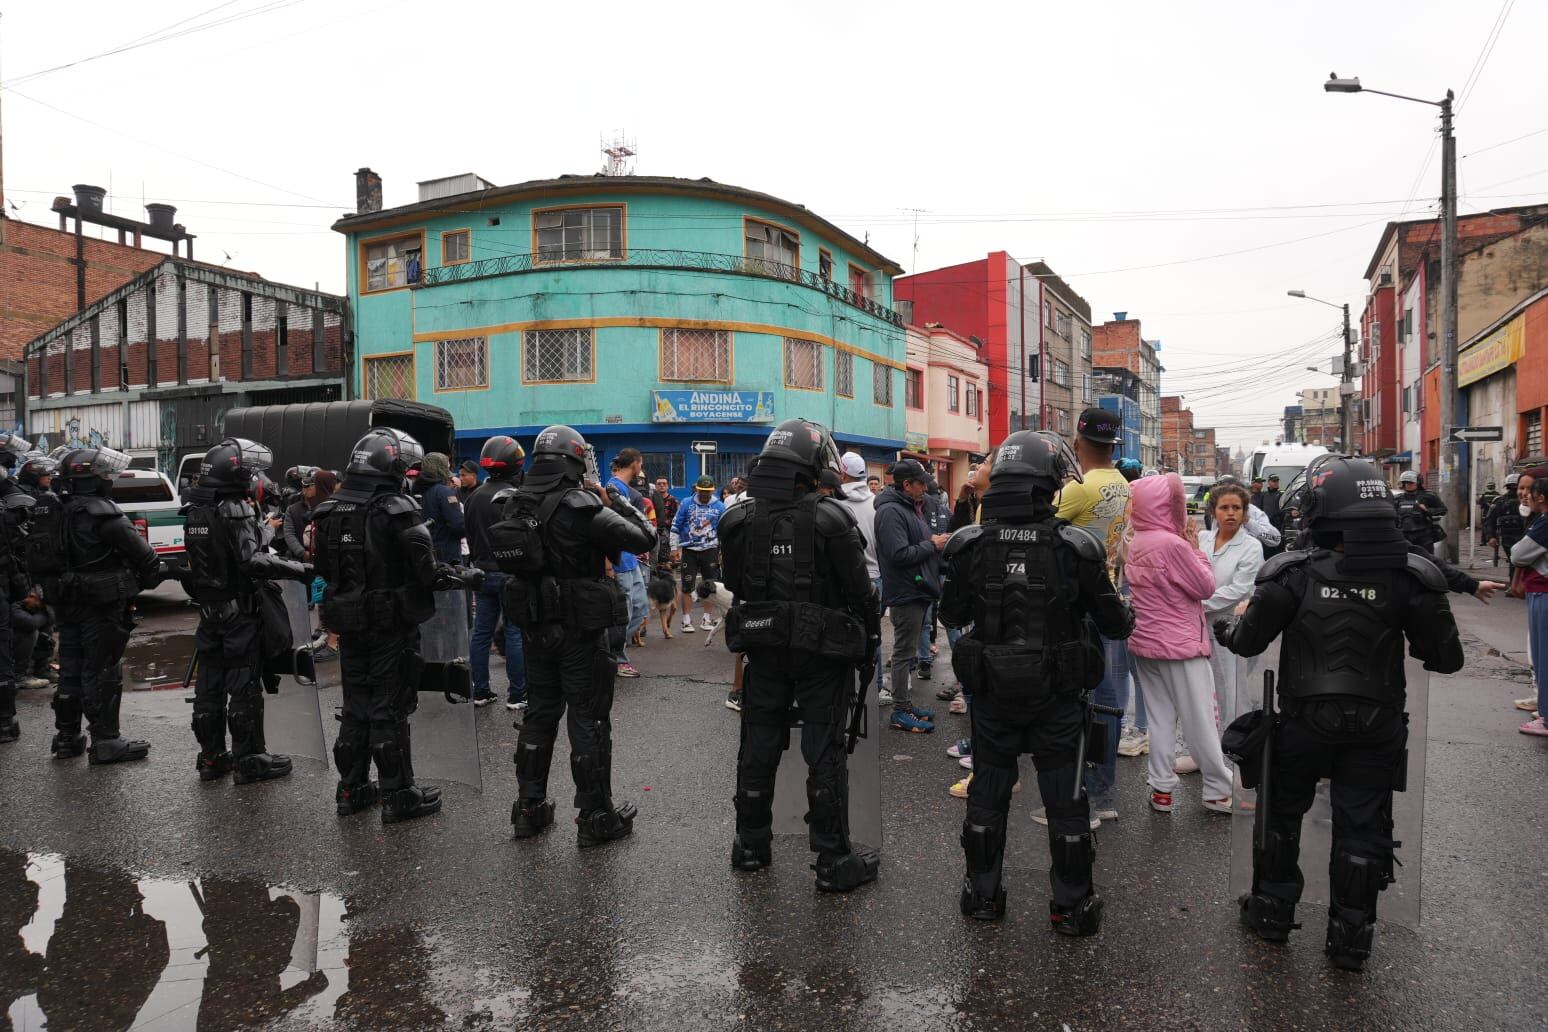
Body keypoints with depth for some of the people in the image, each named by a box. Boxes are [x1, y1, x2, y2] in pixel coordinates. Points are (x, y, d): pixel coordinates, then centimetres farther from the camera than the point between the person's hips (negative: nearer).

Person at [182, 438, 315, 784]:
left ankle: (211, 756, 23)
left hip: (208, 609, 8)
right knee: (244, 685, 0)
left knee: (209, 683, 13)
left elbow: (208, 557, 15)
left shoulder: (196, 510, 8)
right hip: (238, 609, -8)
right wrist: (299, 569, -24)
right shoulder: (234, 510, -18)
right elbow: (252, 561, -26)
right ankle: (249, 759, 8)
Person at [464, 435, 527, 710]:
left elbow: (469, 535, 15)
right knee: (515, 633, -1)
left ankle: (480, 692, 17)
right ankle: (516, 695, 3)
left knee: (481, 632, 11)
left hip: (482, 572, 7)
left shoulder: (474, 497, 8)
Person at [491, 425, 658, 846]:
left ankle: (529, 807, 28)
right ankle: (595, 817, 13)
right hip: (580, 631, -6)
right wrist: (618, 502, -1)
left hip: (535, 628, 6)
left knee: (539, 714, 18)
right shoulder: (579, 506, -20)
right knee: (588, 720, 4)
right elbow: (644, 538, -19)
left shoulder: (515, 504, 0)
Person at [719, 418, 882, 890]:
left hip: (763, 651, 4)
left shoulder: (740, 520, -3)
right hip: (821, 655, -4)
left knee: (759, 746, 17)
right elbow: (860, 594, -11)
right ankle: (834, 861, 13)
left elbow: (736, 586, 8)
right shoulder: (831, 520, -17)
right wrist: (869, 646, 2)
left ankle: (751, 844, 31)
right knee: (825, 754, 5)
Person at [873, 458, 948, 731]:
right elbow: (900, 554, -26)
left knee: (908, 651, 16)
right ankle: (900, 712, 4)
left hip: (917, 591, 10)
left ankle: (905, 704, 26)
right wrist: (932, 545, -16)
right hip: (905, 593, -10)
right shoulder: (891, 511, -18)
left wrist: (936, 542, 3)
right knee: (904, 653, -3)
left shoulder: (911, 507, 15)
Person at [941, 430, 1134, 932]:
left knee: (988, 791, 17)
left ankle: (982, 893, 29)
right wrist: (1128, 614, 18)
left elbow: (952, 615, 2)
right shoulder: (1076, 547, -15)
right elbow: (1114, 622, -5)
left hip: (991, 693, 1)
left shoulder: (969, 545, -11)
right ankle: (1071, 904, 25)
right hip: (1058, 698, -1)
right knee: (1064, 797, 14)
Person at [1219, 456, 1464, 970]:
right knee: (1362, 826, 13)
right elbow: (1445, 657, -6)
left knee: (1282, 812, 18)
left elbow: (1249, 640, -7)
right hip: (1378, 725, 1)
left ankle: (1273, 909, 31)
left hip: (1305, 720, -1)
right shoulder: (1410, 576, -12)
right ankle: (1351, 937, 23)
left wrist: (1225, 630, 15)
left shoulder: (1293, 574, -16)